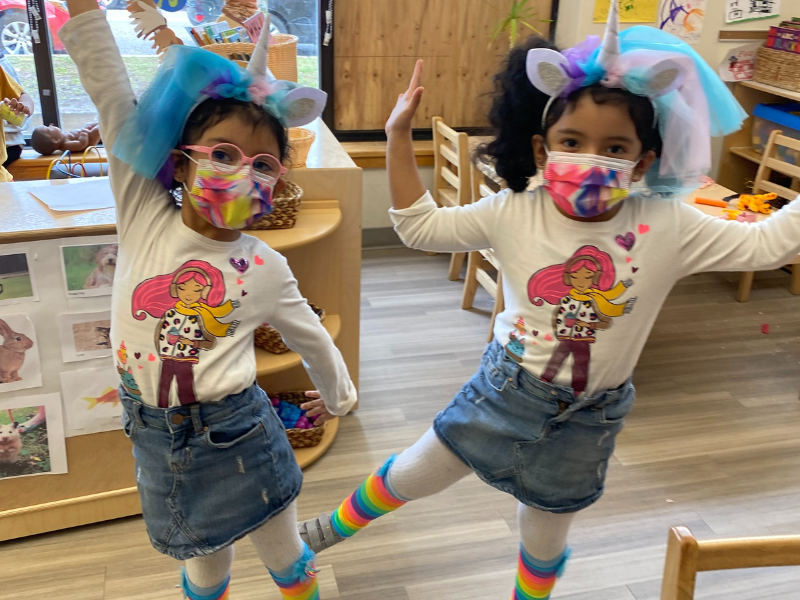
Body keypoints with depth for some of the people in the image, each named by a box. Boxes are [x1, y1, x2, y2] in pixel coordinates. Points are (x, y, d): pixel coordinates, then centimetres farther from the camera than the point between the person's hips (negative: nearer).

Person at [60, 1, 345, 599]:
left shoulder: (265, 268, -7)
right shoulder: (144, 216, -9)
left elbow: (310, 335, 11)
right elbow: (109, 88, -16)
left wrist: (338, 393, 24)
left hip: (237, 432, 0)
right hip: (157, 437, 1)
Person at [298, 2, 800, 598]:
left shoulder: (667, 228, -16)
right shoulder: (512, 214, -15)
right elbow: (420, 226, -7)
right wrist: (400, 137, -12)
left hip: (585, 419, 0)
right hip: (504, 391, 0)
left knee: (545, 536, 21)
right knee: (412, 476, 18)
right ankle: (337, 526, 49)